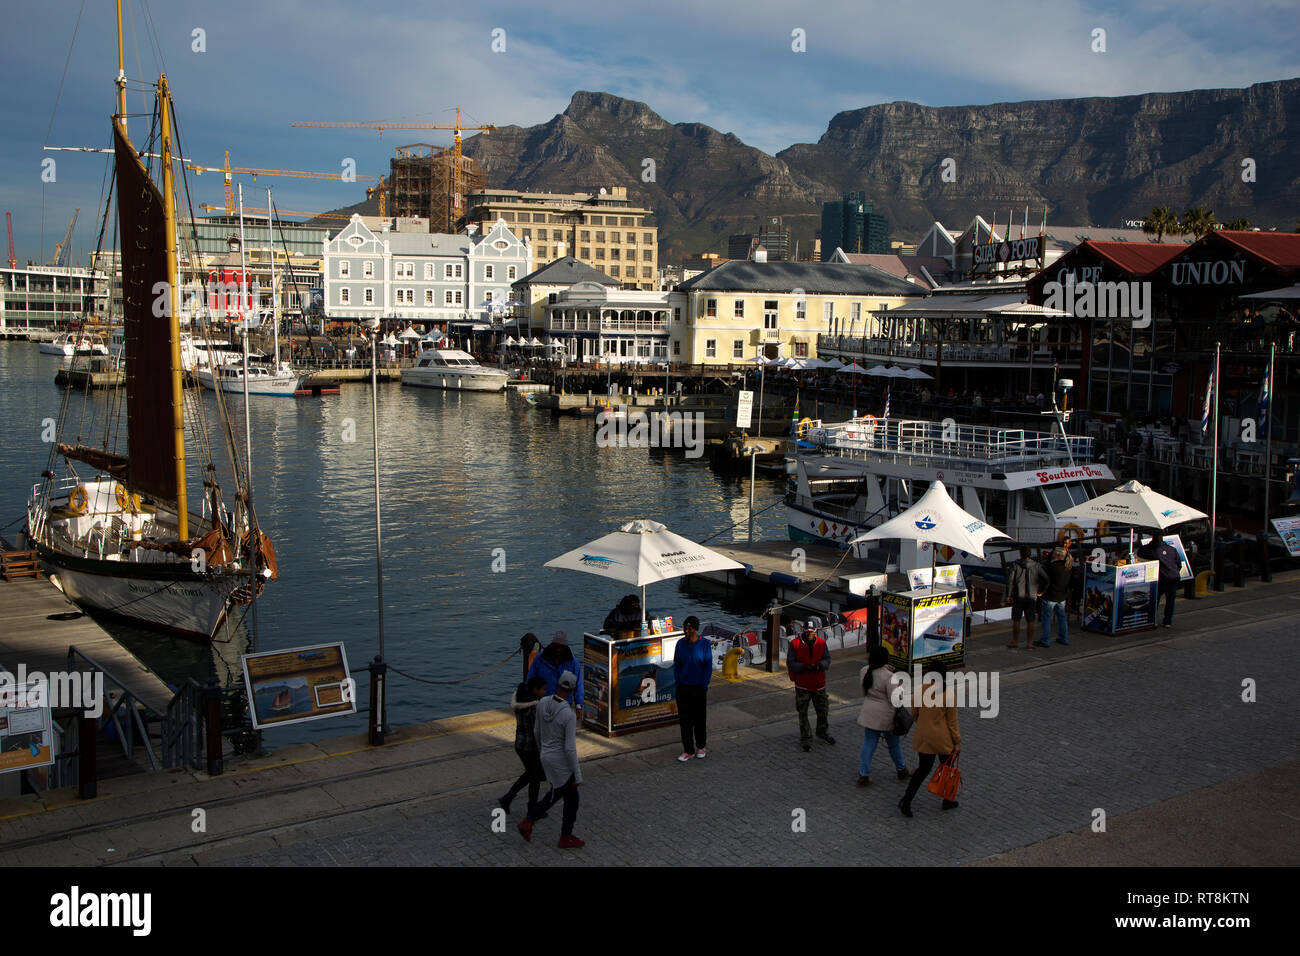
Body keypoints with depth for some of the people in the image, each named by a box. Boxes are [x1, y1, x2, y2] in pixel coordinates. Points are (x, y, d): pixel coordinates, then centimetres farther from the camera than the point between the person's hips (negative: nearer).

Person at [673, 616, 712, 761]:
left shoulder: (705, 644, -7)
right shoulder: (680, 644, 1)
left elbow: (708, 667, -5)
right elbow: (676, 665, 7)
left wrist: (704, 687, -8)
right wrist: (678, 684, 1)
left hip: (699, 688, -2)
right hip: (683, 688, 2)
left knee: (699, 719, 9)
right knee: (684, 719, 3)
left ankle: (700, 747, 28)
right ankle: (688, 750, 12)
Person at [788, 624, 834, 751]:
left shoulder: (821, 643, -1)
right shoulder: (795, 644, -10)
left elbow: (827, 659, 2)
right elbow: (790, 663, -10)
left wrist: (820, 665, -20)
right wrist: (805, 667, -25)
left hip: (819, 684, 3)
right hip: (802, 685, -3)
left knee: (823, 711, 16)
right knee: (803, 713, 5)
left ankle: (823, 732, 40)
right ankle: (805, 739, 18)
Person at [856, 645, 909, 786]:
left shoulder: (864, 671, -4)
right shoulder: (889, 676, -24)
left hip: (869, 714, 5)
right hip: (886, 716, -5)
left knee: (868, 744, 11)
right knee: (894, 744, 16)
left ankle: (863, 775, 8)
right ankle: (902, 770, 36)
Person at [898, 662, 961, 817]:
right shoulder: (949, 693, -16)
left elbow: (914, 714, 5)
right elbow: (952, 721, -12)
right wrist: (957, 742, -3)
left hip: (923, 737, 3)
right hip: (943, 739, -3)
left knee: (923, 769, 15)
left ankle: (906, 801, 5)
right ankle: (947, 801, 35)